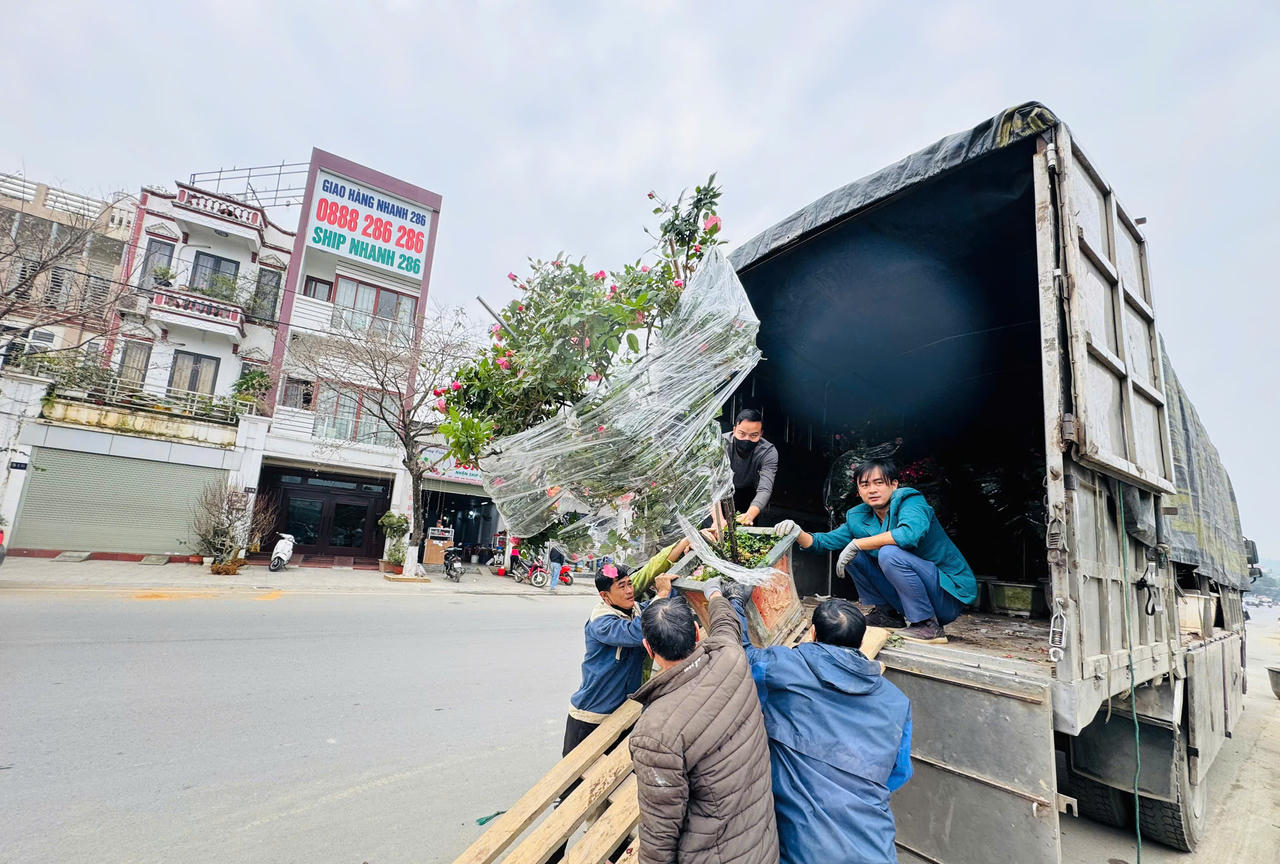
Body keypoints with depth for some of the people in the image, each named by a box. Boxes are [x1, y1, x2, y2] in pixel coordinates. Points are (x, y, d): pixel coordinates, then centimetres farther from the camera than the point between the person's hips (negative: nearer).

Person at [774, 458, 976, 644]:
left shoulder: (909, 500, -16)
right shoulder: (857, 517, 3)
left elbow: (910, 533, -38)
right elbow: (825, 541, 5)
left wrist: (857, 543, -29)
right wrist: (798, 533, -17)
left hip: (950, 592, -6)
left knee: (889, 553, -29)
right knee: (852, 556, -1)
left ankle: (929, 626, -15)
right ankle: (888, 613, 9)